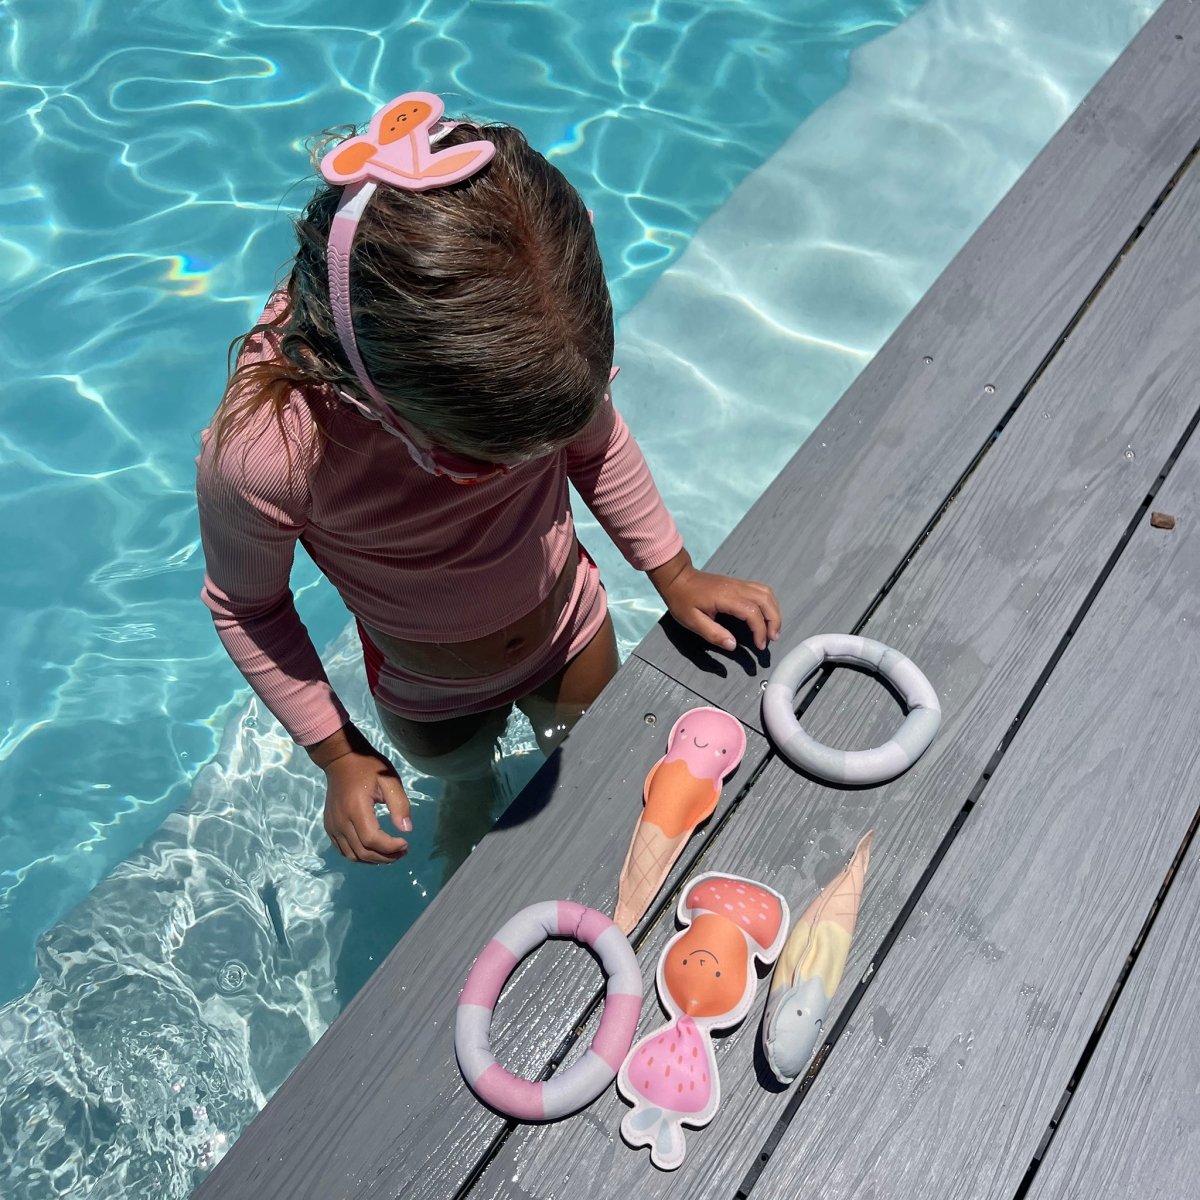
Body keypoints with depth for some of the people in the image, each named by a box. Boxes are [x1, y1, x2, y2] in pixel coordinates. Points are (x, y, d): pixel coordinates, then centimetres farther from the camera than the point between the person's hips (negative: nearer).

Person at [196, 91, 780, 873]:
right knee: (467, 788, 32)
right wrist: (338, 756, -12)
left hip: (572, 633, 2)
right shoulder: (258, 455, -41)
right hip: (429, 698, -1)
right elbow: (246, 606, -18)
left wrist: (675, 576, -7)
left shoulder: (537, 338, -32)